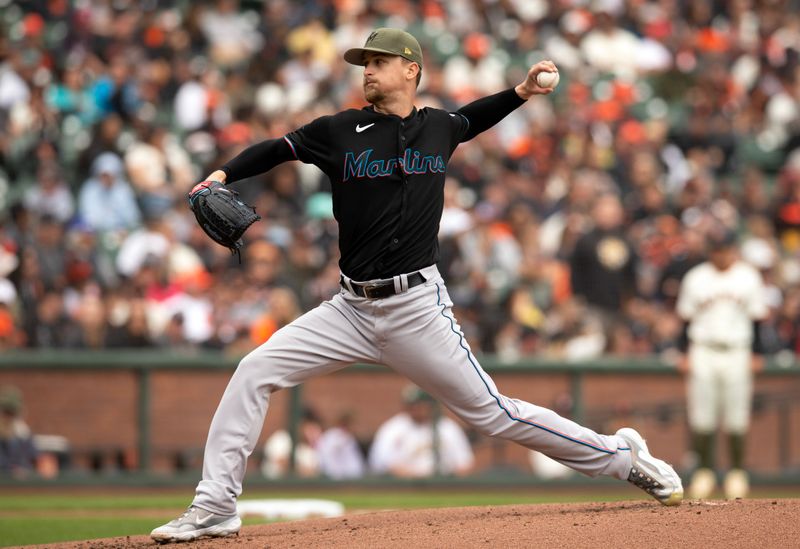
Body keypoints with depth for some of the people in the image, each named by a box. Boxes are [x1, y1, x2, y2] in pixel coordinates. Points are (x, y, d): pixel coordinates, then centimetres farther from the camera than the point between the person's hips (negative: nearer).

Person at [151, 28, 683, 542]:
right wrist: (221, 176, -11)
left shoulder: (439, 127, 7)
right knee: (254, 372, -11)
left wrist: (520, 92, 18)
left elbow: (470, 119, 30)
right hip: (351, 308, 2)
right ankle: (215, 507, -5)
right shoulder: (342, 131, 3)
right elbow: (274, 149, 6)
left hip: (418, 305, -2)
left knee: (491, 412, -3)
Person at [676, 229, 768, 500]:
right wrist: (685, 354, 1)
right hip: (703, 353, 0)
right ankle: (704, 471, 5)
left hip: (737, 353, 0)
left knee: (736, 417, -1)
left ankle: (737, 472, 8)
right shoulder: (695, 278, 5)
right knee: (701, 416, -3)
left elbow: (756, 319, 7)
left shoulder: (748, 278, 5)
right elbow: (687, 319, 7)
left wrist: (756, 355, 2)